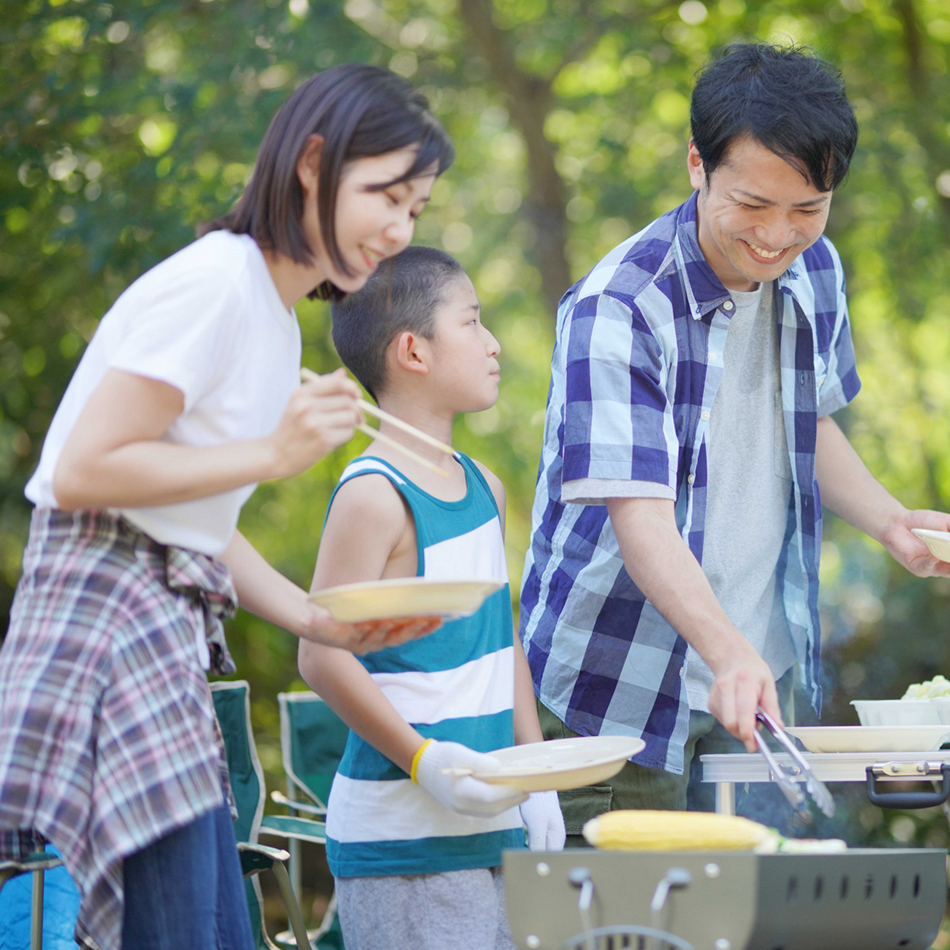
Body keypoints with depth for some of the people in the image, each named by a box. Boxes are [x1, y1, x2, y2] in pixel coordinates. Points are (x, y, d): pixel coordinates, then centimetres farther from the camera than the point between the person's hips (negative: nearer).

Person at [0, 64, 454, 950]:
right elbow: (82, 472, -15)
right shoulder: (215, 282, -11)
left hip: (172, 629, 10)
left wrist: (323, 622, 10)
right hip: (106, 613, -10)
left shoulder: (277, 319, 18)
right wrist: (274, 452, -13)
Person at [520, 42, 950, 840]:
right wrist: (729, 653, -44)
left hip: (759, 678, 6)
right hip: (621, 689, -6)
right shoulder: (618, 310, -21)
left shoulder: (815, 273, 0)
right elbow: (639, 516, -30)